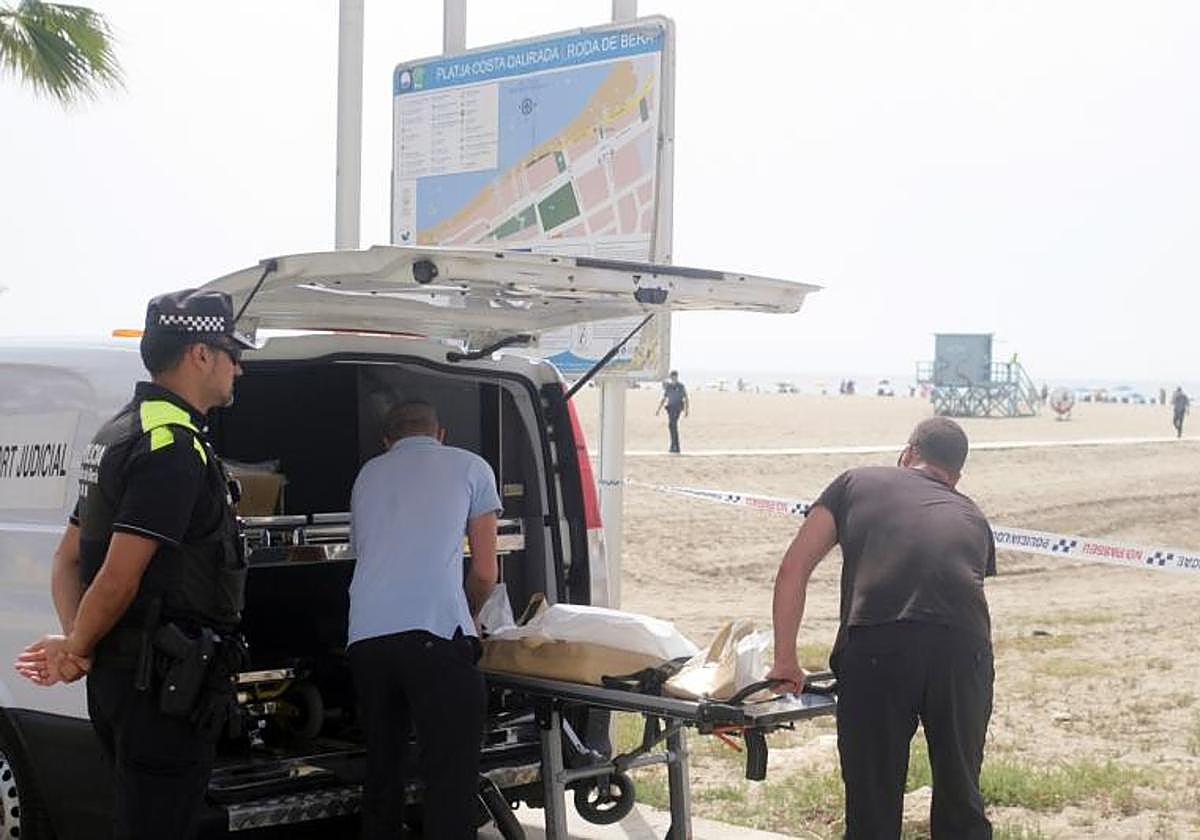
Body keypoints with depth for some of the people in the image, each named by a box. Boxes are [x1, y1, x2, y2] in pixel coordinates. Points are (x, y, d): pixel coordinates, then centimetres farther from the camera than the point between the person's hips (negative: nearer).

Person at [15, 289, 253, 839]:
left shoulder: (122, 432, 16)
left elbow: (68, 557, 17)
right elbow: (118, 577, -22)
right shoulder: (175, 445, -17)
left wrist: (73, 644, 3)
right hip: (165, 682, -10)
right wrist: (77, 650, -6)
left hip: (121, 672, 10)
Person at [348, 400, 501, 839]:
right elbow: (485, 574, 14)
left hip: (365, 635, 5)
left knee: (382, 769, 16)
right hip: (435, 635, -4)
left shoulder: (368, 474, 27)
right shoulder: (471, 466, 16)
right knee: (451, 778, -5)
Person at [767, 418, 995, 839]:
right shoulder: (972, 517, 31)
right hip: (964, 649, 2)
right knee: (960, 801, 17)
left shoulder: (858, 482, 25)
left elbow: (793, 569, 19)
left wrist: (785, 662, 24)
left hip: (875, 648, -2)